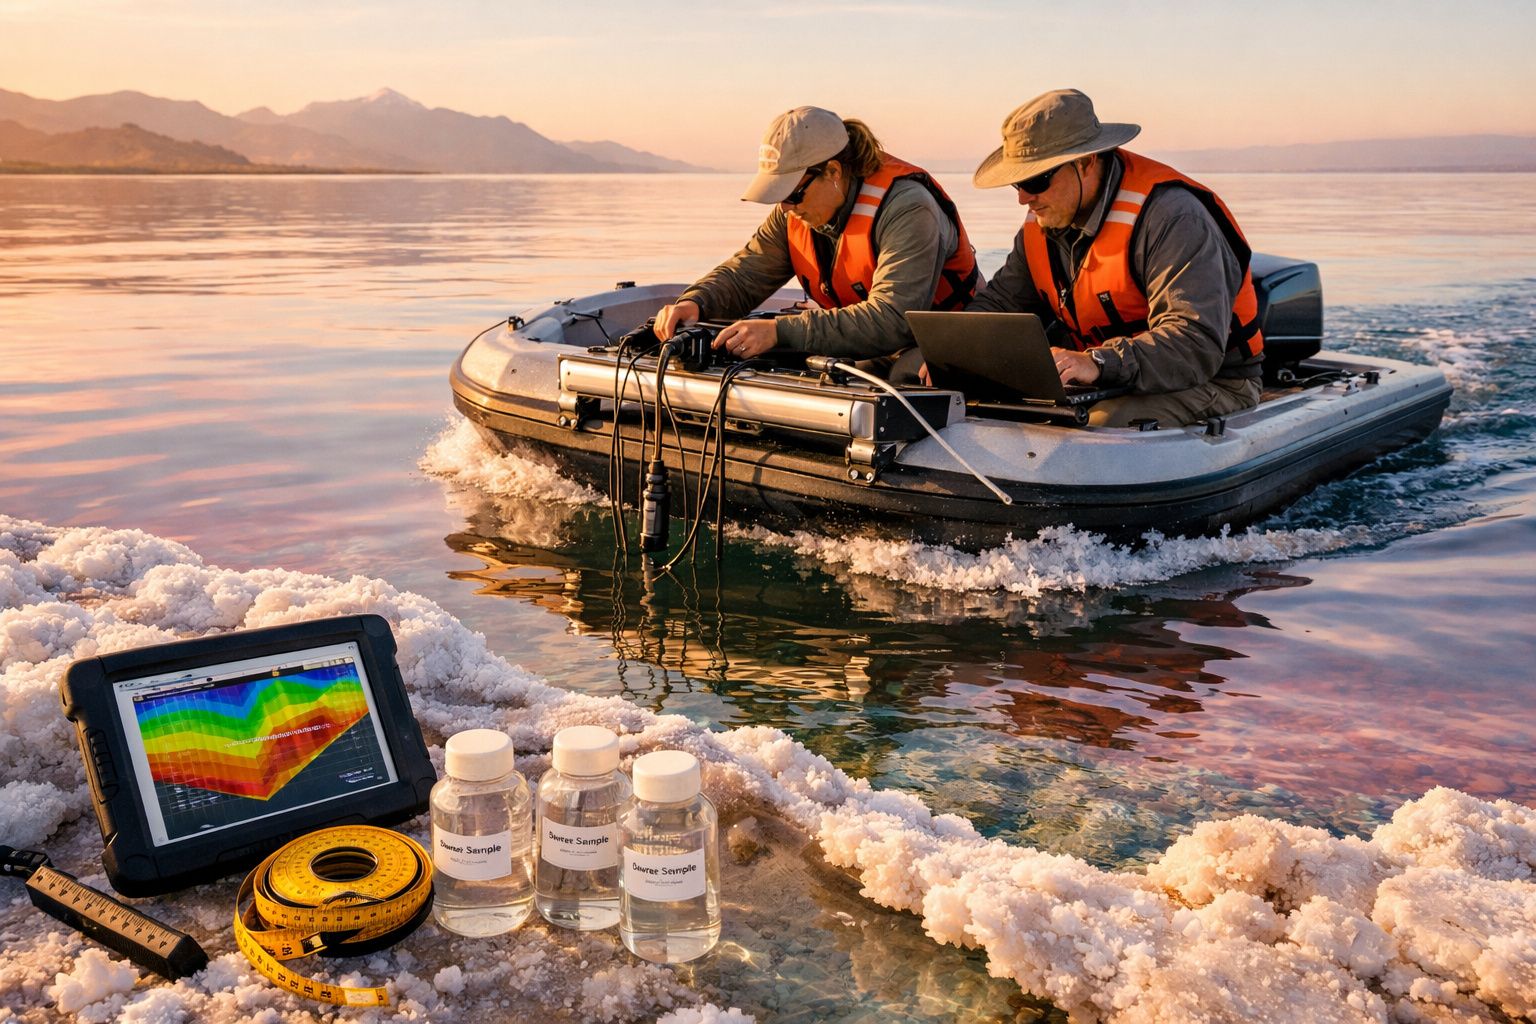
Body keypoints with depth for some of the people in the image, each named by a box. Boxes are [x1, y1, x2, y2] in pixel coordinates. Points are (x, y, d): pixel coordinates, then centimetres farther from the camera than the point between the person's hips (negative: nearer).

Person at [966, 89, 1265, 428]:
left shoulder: (1171, 217, -21)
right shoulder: (1044, 220, 4)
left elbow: (1197, 343, -31)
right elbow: (1000, 301, 13)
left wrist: (1098, 363, -45)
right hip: (1111, 385, 7)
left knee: (1102, 424, -38)